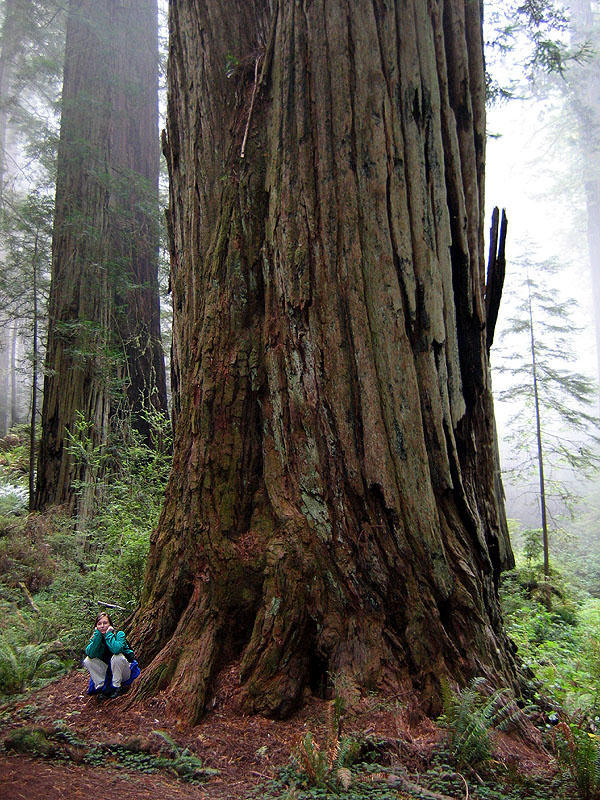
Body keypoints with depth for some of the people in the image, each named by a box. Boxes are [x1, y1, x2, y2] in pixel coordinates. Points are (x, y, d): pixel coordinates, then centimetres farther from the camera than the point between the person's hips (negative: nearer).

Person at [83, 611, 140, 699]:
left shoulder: (119, 634, -18)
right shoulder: (95, 637, -6)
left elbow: (116, 649, -40)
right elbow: (90, 654, -24)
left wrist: (109, 634, -29)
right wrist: (97, 635, -27)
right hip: (107, 673, 4)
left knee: (117, 656, -34)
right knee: (87, 661, -14)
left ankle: (117, 687, -15)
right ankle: (102, 687, -8)